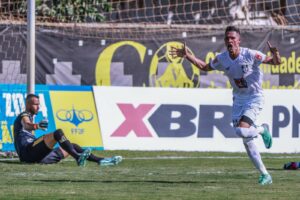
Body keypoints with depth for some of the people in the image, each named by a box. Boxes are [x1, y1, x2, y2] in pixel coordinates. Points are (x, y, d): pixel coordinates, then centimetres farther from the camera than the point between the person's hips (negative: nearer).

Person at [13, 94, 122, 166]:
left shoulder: (29, 116, 29)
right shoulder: (24, 116, -2)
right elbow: (27, 125, -27)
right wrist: (37, 126, -49)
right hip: (28, 152, -10)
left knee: (73, 146, 9)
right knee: (58, 133, -27)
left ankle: (100, 160, -1)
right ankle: (78, 157, -40)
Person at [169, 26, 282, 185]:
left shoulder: (250, 55, -19)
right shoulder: (222, 59, -5)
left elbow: (275, 62, -15)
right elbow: (204, 67, 14)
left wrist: (275, 55, -38)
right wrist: (187, 56, 5)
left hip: (254, 98, -5)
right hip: (238, 99, 5)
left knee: (241, 131, -26)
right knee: (246, 141, 2)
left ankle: (262, 130, 9)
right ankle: (265, 175, 12)